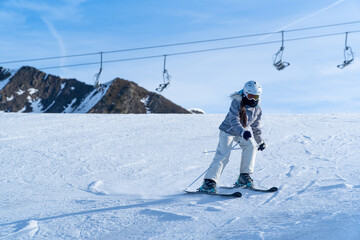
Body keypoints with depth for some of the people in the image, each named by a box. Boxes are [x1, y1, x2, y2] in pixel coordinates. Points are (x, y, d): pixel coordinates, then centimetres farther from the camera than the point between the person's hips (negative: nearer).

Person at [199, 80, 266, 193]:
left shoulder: (257, 109, -4)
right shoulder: (237, 102, -23)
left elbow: (255, 127, 12)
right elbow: (233, 120, -34)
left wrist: (260, 141, 15)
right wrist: (243, 132, -50)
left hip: (244, 131, 5)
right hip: (228, 130, -5)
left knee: (251, 145, -22)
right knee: (223, 155, -17)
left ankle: (244, 177, -15)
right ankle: (209, 182, -16)